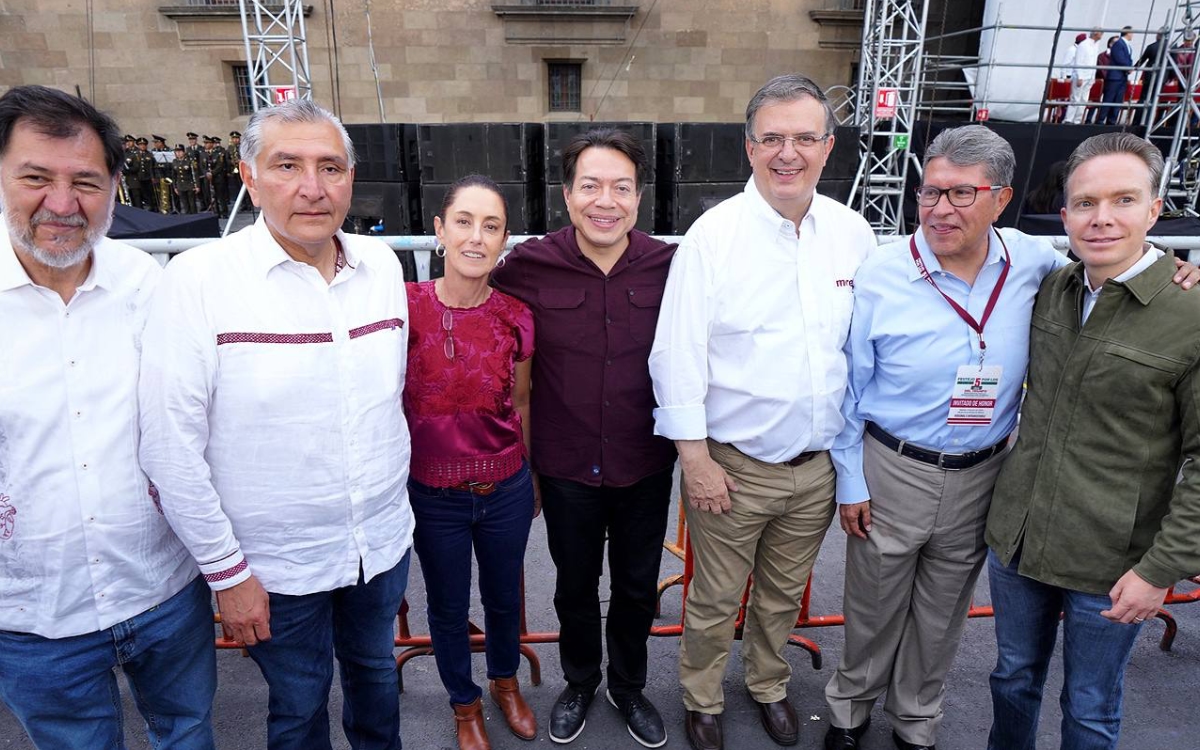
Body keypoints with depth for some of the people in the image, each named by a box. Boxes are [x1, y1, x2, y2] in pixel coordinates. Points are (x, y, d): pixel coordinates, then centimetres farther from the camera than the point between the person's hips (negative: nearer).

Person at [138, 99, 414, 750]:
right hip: (276, 567, -4)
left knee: (376, 671, 26)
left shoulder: (382, 265, -3)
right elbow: (171, 446, -15)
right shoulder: (199, 279, -16)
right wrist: (227, 573, -11)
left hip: (384, 543, 4)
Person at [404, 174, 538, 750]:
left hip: (506, 489, 2)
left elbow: (520, 405, 3)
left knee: (503, 596, 22)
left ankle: (506, 681, 53)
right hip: (432, 493, -1)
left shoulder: (516, 318, -10)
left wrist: (532, 480, 12)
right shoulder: (406, 306, -15)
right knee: (447, 607, 19)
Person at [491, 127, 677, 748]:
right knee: (575, 586, 21)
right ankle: (579, 681, 49)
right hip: (567, 466, 0)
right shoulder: (529, 265, -13)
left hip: (645, 465, 1)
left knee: (637, 588, 19)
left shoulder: (669, 265, -11)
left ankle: (628, 686, 47)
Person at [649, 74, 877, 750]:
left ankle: (770, 686, 50)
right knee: (715, 600, 14)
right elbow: (677, 353, -12)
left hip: (819, 465, 4)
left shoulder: (853, 233, 0)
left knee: (784, 594, 23)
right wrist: (696, 459, -13)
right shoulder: (714, 233, -12)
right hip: (733, 465, -3)